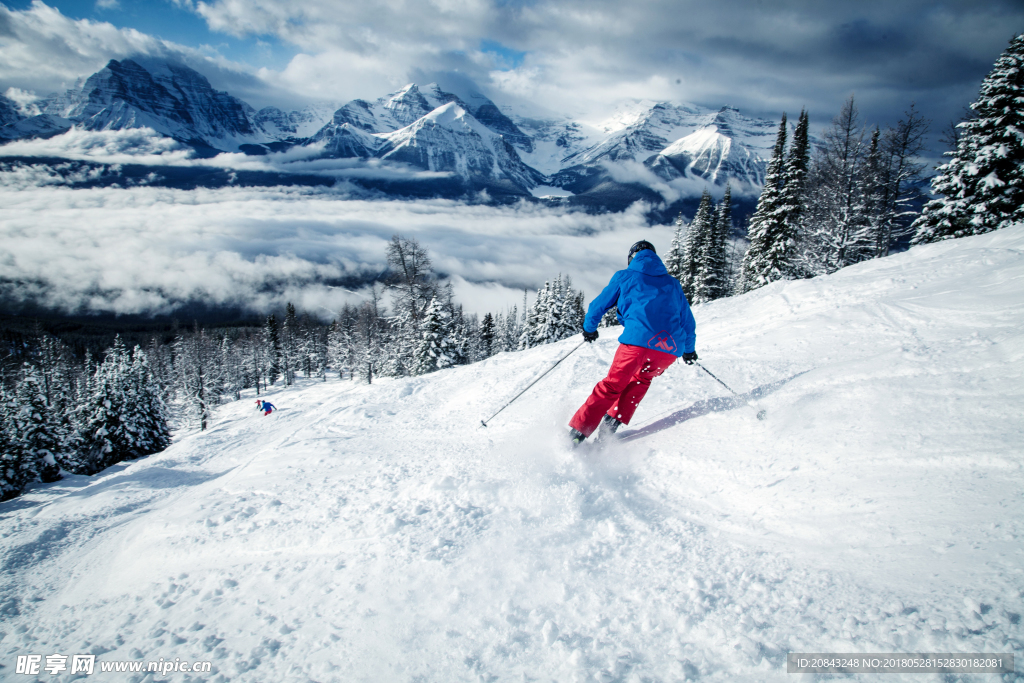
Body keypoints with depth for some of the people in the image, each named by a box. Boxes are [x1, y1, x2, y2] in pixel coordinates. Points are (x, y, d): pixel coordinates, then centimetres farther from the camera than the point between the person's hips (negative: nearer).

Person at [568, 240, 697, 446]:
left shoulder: (624, 277, 17)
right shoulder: (673, 284, 27)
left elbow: (598, 305, 20)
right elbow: (687, 320, 31)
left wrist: (589, 328, 38)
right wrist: (688, 349, 45)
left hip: (637, 340, -3)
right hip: (670, 348, 3)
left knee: (612, 385, 8)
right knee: (641, 379, 28)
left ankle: (577, 431, -1)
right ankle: (613, 421, 14)